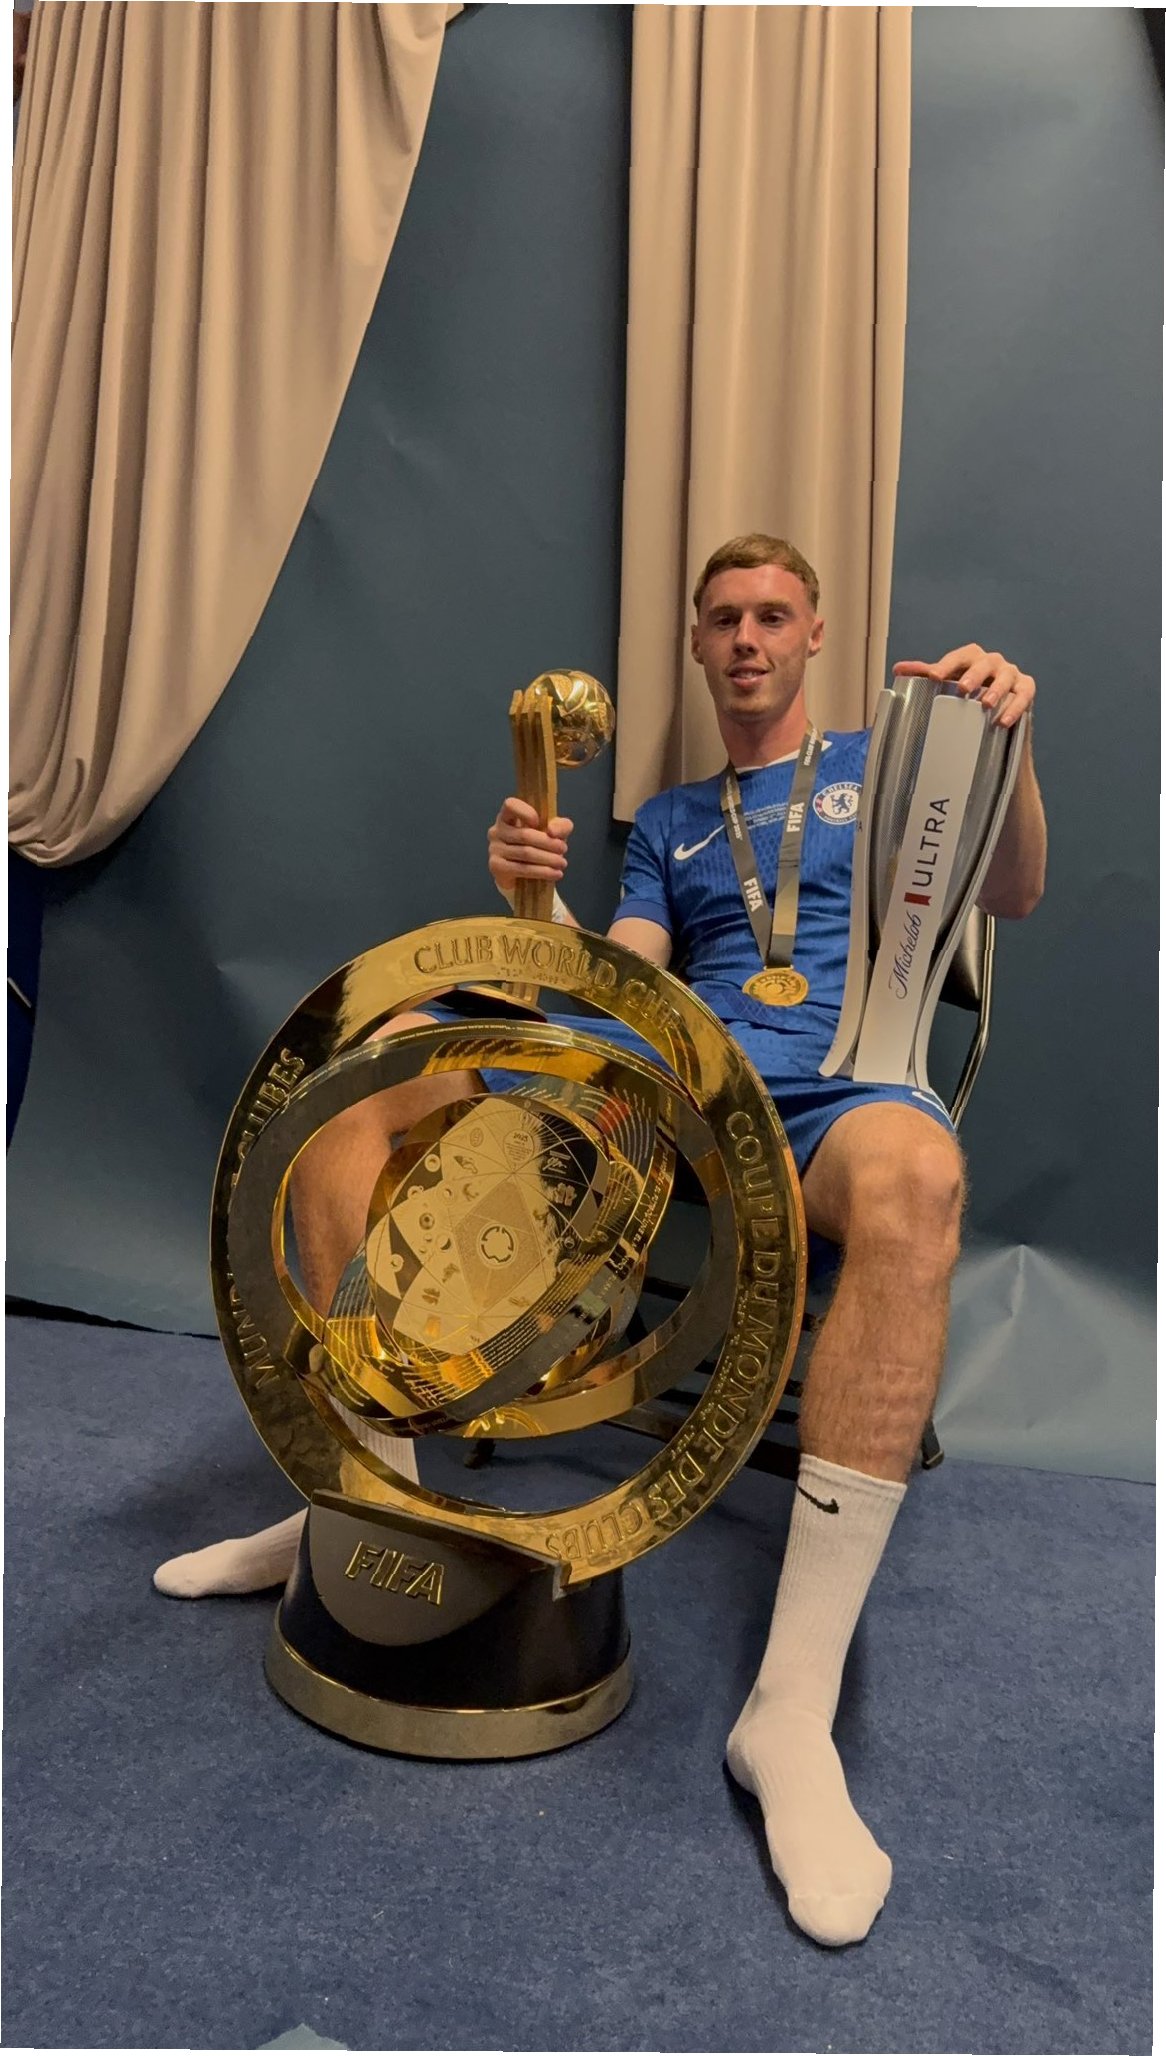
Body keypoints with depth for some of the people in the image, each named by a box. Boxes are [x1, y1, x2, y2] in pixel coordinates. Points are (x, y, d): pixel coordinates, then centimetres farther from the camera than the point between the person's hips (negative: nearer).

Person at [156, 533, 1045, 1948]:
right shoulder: (665, 822, 27)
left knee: (915, 1179, -42)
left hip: (841, 1084, -3)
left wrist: (1010, 744, -10)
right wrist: (539, 899, -5)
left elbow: (1011, 898, 8)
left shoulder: (883, 765, 22)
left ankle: (793, 1710, -37)